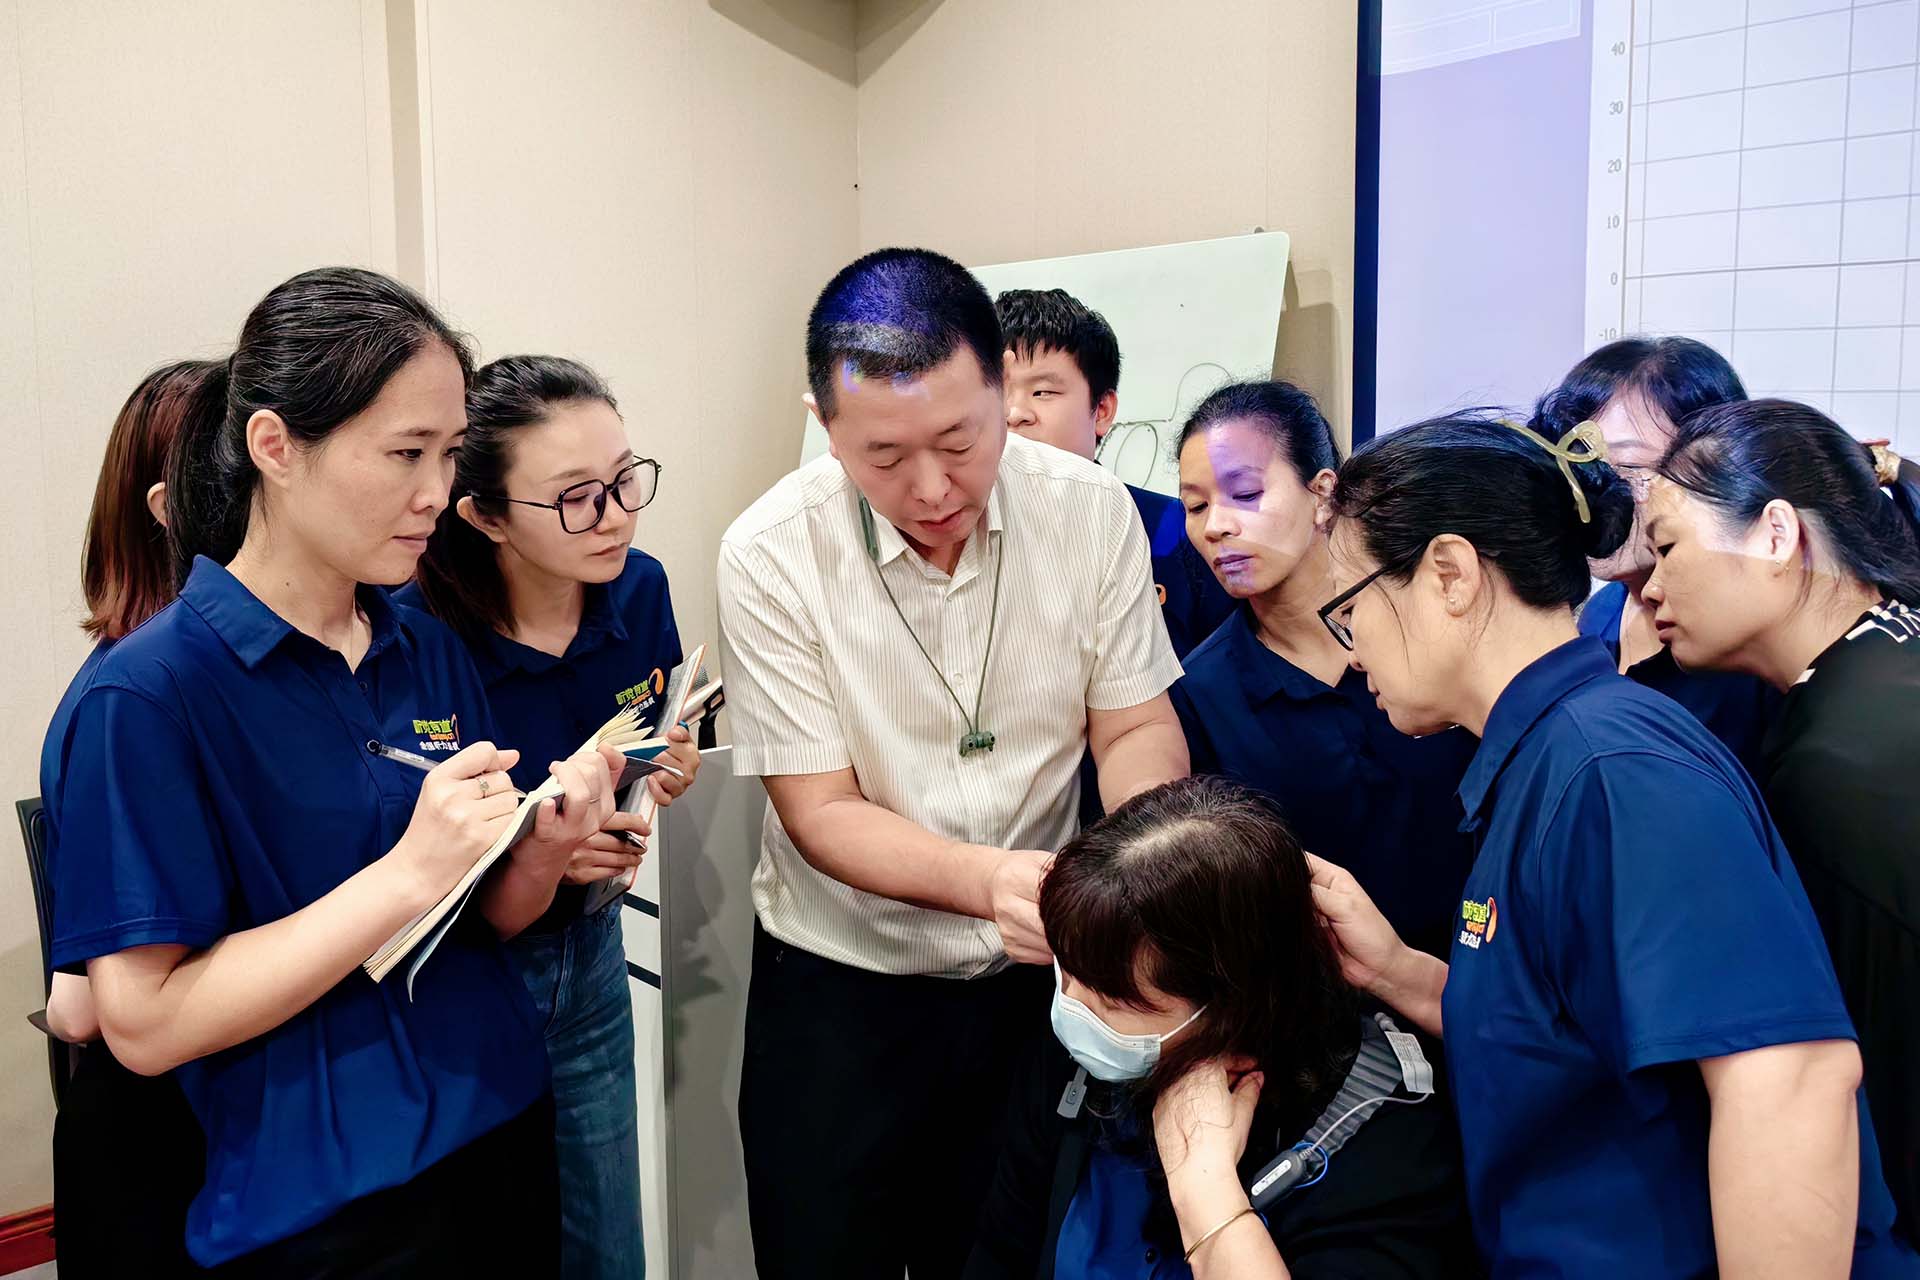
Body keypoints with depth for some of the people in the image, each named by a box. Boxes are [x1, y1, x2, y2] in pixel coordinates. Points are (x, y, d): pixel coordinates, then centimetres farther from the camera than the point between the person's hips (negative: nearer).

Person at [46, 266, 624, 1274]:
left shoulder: (431, 652, 1)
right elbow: (144, 1021, -18)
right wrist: (408, 875, -25)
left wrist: (543, 850, -15)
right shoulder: (146, 692, -16)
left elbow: (486, 919, 7)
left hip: (504, 1129, 6)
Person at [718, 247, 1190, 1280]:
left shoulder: (1092, 509, -12)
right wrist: (988, 880, -34)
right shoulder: (771, 554, -19)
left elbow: (1136, 732, -4)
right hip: (840, 984, -2)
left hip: (1036, 975, 2)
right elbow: (820, 810, -16)